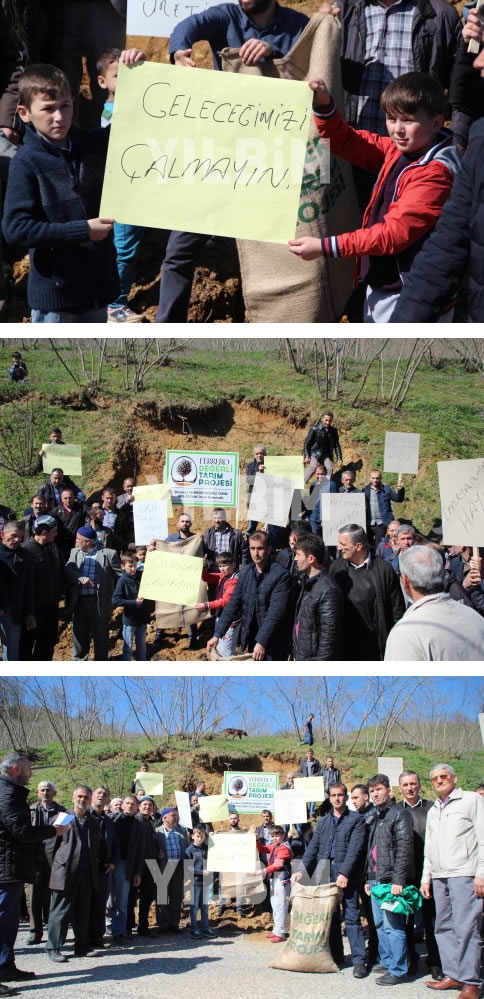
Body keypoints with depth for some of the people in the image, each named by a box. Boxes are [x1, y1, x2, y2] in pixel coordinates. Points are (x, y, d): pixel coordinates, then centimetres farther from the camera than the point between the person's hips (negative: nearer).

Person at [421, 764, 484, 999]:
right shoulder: (433, 810, 22)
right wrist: (426, 877, 18)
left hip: (464, 874, -7)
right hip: (439, 877, 7)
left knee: (465, 928, -10)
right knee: (444, 928, 6)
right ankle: (453, 975, 13)